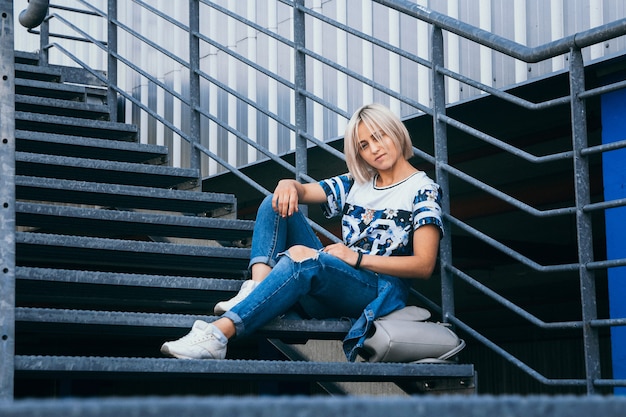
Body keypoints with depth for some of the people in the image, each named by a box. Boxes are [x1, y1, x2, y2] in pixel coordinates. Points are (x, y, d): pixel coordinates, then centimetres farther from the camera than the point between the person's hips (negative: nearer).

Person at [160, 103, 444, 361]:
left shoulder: (422, 190, 2)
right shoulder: (356, 183, 23)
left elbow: (424, 266, -8)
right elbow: (303, 191, 21)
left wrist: (357, 258, -17)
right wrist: (289, 185, -6)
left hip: (382, 289, -7)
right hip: (336, 282, 7)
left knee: (301, 257, -36)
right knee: (277, 203, -3)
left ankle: (218, 333, -50)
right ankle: (258, 288, -29)